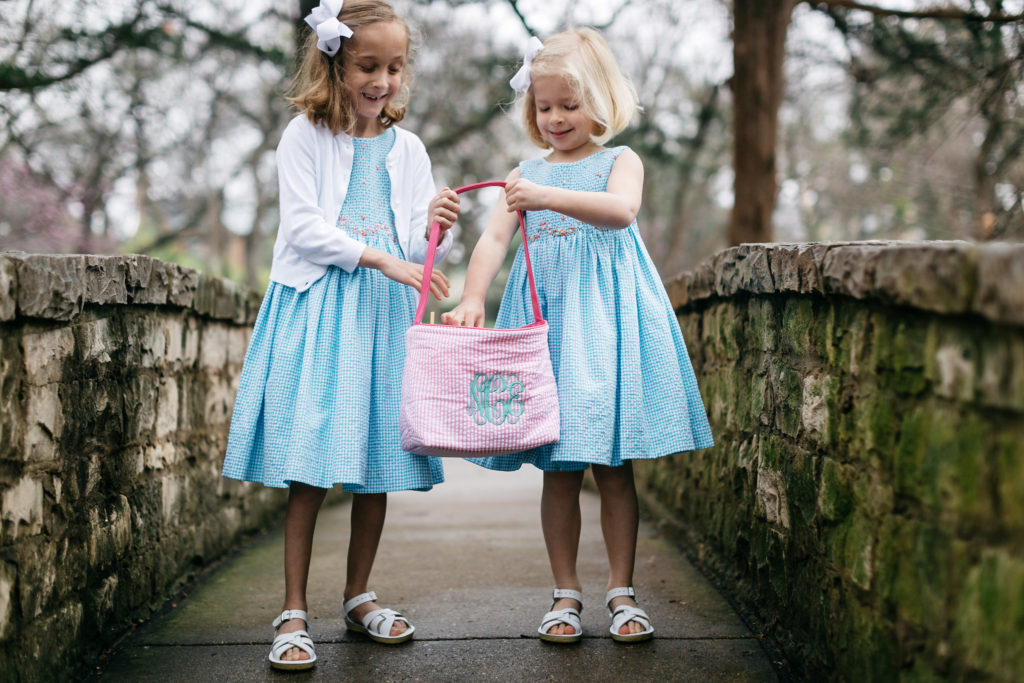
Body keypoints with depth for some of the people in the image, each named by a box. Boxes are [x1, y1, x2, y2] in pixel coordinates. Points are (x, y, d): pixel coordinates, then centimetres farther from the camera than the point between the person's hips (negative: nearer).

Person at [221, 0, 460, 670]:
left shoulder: (407, 147, 11)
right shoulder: (305, 135, 1)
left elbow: (415, 251, 10)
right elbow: (303, 226, -8)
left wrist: (436, 227, -13)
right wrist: (380, 258, -17)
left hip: (384, 311, 4)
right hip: (317, 304, -4)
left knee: (378, 464, 6)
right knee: (310, 466, -7)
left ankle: (358, 596, 21)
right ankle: (294, 612, 0)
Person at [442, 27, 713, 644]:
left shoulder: (620, 161, 5)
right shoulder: (526, 174, 14)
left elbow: (622, 209, -18)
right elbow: (495, 239, 2)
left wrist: (550, 197, -31)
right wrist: (472, 298, -16)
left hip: (607, 315, -2)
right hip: (546, 317, 3)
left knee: (614, 467, 1)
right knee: (559, 470, 4)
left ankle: (622, 591, 12)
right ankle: (566, 593, 13)